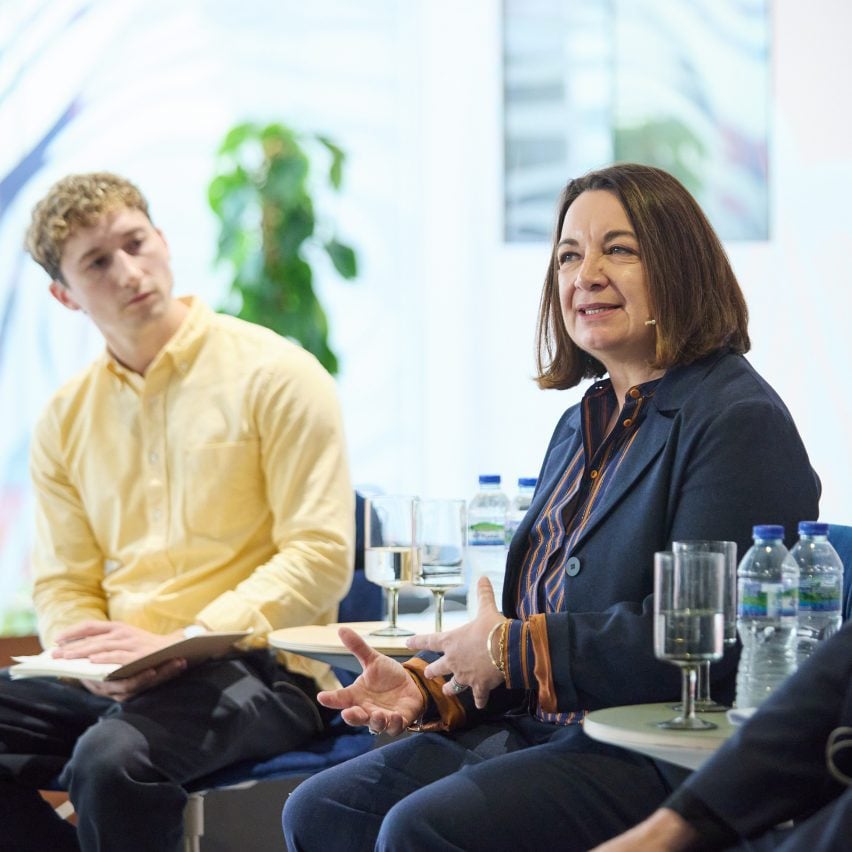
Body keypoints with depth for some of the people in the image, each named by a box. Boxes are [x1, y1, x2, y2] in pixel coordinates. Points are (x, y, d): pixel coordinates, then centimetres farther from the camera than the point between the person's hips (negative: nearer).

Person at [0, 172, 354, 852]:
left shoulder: (274, 374, -3)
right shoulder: (66, 421, 13)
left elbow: (322, 557, -9)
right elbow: (63, 584, 14)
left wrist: (179, 644, -19)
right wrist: (93, 659, -10)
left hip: (260, 669, -5)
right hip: (118, 683, 6)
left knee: (112, 759, -35)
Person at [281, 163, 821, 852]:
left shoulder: (738, 421, -11)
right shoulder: (582, 425, 19)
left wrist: (513, 649, -12)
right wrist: (428, 687, 3)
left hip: (667, 758, -9)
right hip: (542, 734, 9)